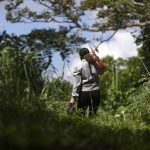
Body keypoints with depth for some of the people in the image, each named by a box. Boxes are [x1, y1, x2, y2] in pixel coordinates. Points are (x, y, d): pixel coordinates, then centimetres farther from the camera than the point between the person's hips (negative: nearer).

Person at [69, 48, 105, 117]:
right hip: (96, 92, 4)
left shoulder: (78, 67, -4)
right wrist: (97, 59, 32)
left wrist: (73, 97, -9)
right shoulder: (95, 64, 7)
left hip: (84, 93, -4)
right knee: (93, 116, 12)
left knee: (81, 116, 3)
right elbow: (101, 72, 29)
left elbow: (76, 83, -10)